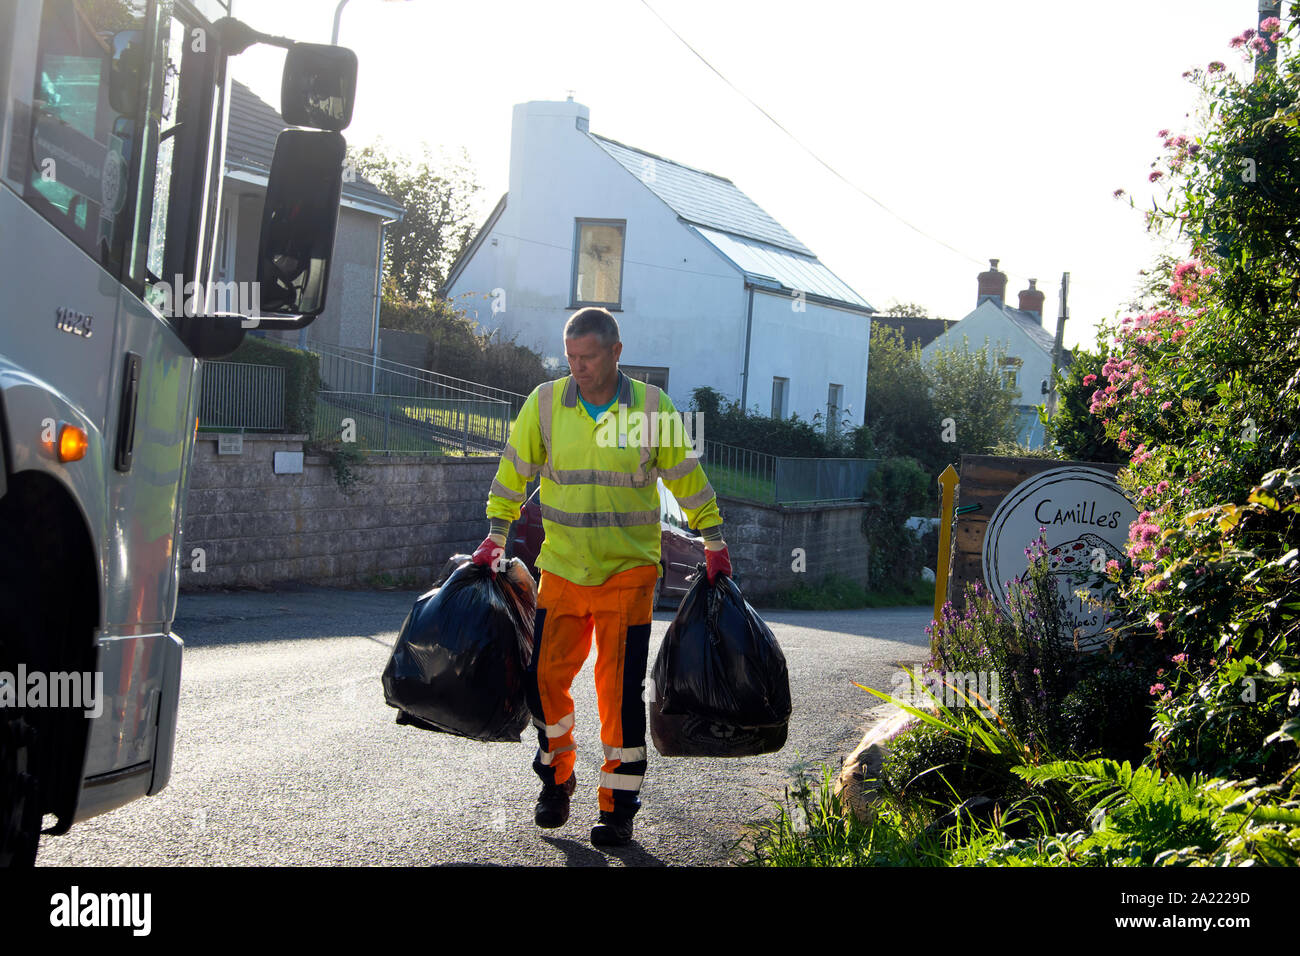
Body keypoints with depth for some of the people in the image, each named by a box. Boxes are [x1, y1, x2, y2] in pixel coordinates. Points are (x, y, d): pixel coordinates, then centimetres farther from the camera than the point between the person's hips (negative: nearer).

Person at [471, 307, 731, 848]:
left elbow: (686, 477, 5)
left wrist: (714, 544, 7)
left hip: (628, 572, -2)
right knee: (545, 675, 2)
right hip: (561, 569, 2)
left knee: (620, 687, -2)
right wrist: (495, 538, 8)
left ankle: (619, 807, 9)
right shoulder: (544, 403, -2)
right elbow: (514, 471, 9)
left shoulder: (652, 407, -4)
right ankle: (556, 777, 27)